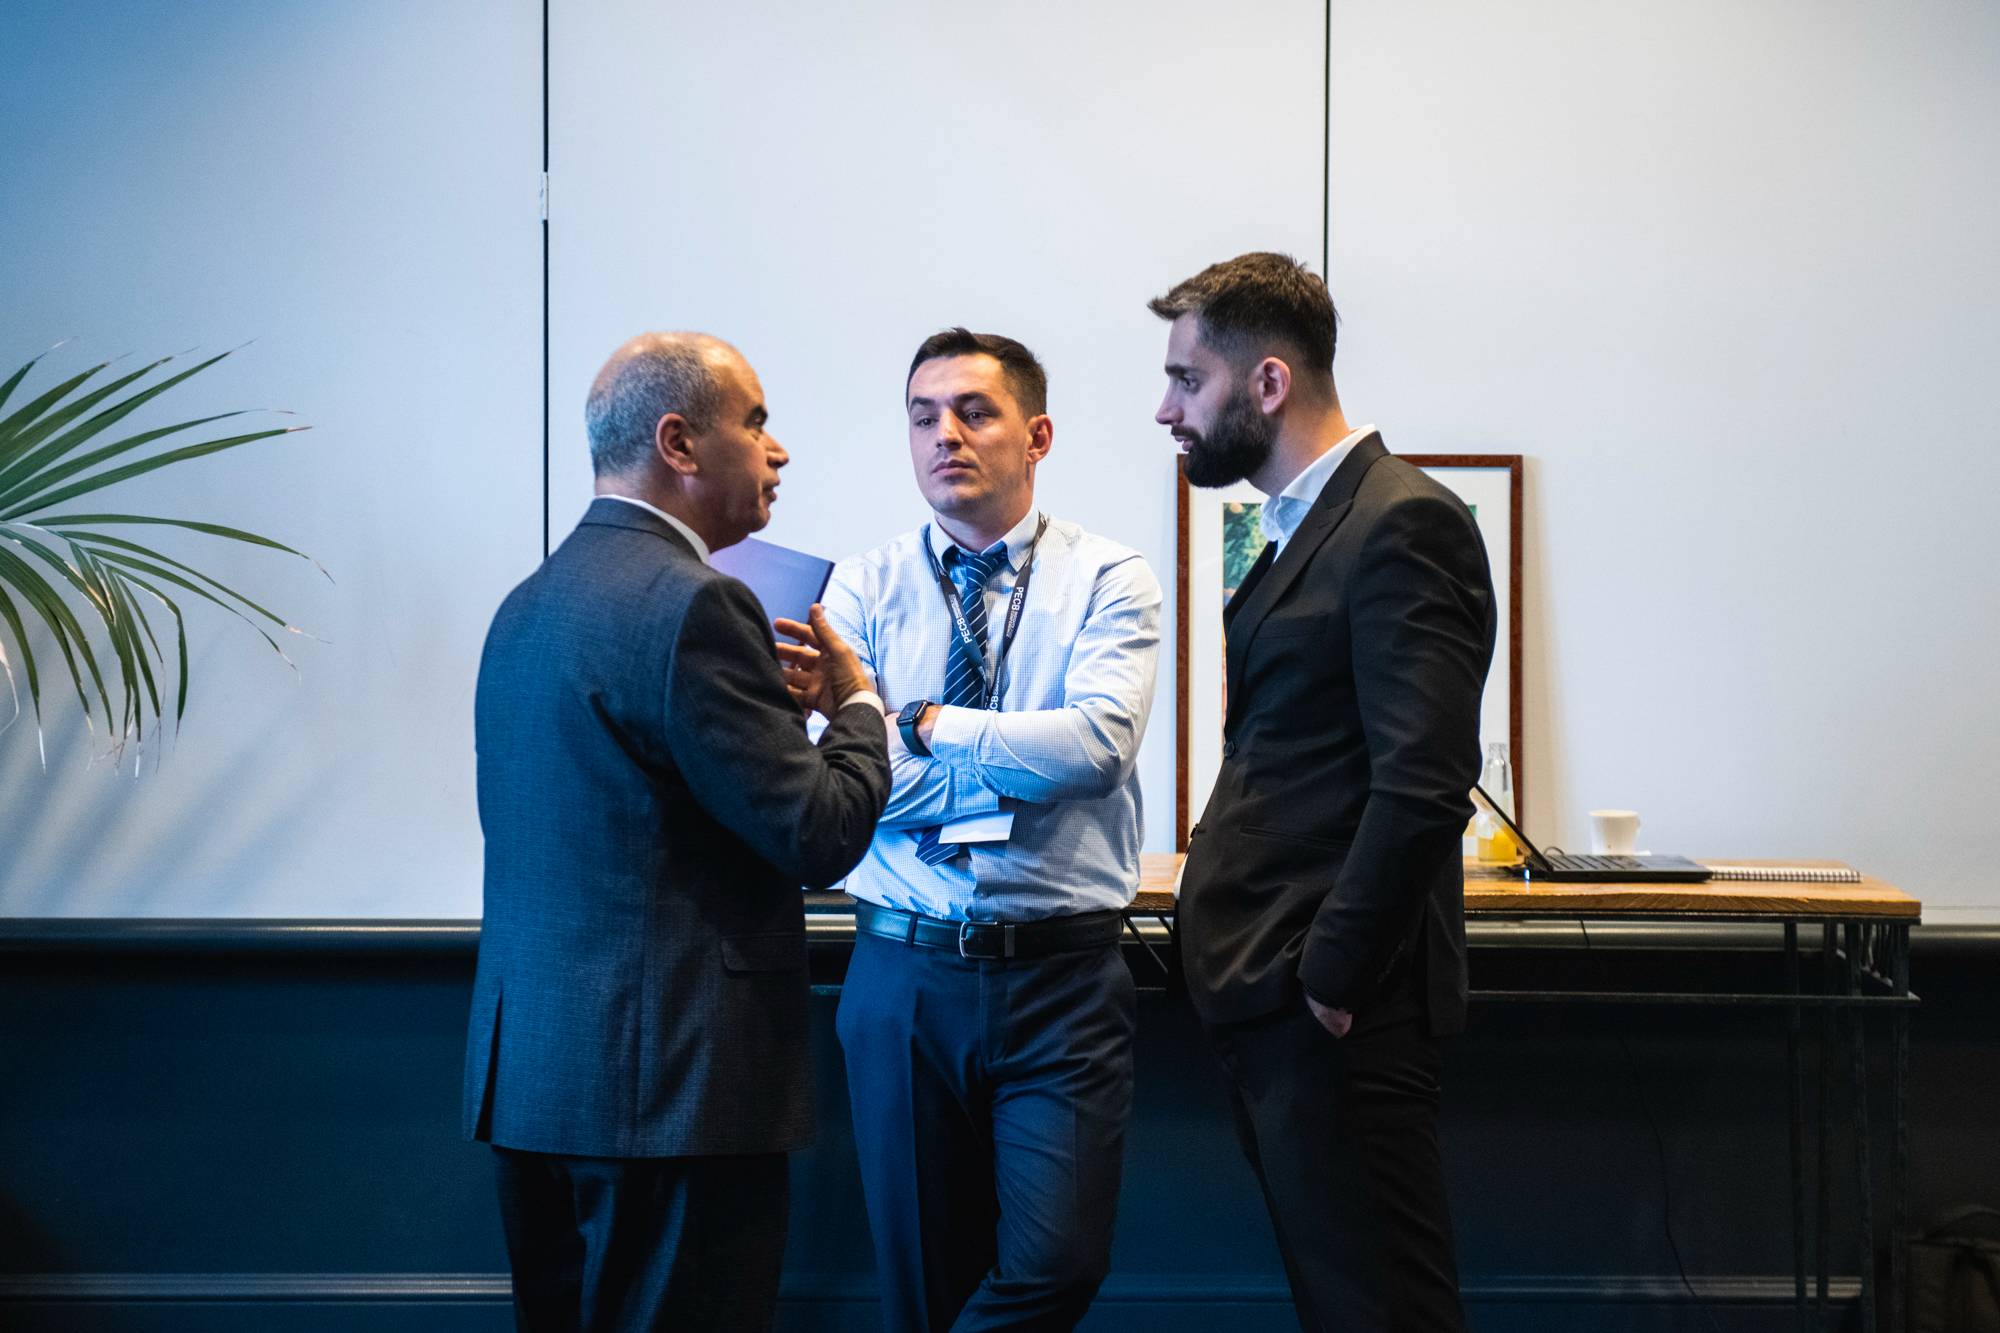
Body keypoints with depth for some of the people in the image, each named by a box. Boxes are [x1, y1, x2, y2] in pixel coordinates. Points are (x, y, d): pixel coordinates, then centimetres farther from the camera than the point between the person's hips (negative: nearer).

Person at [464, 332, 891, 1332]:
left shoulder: (530, 603, 14)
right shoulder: (689, 606, -15)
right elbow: (821, 837, -17)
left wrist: (782, 704, 16)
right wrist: (856, 703, 2)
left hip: (526, 1065, 9)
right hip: (672, 1081, -9)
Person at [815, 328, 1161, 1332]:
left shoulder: (1107, 581, 2)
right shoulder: (863, 590, 5)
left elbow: (1100, 741, -16)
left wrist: (932, 725, -11)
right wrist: (1026, 762, -10)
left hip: (1061, 977, -1)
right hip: (905, 975, 1)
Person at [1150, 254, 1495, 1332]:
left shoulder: (1403, 524, -13)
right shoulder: (1301, 529, 17)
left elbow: (1423, 787, -21)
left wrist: (1331, 976, -17)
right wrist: (1256, 973, 11)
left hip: (1331, 1012, -9)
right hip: (1267, 1000, 9)